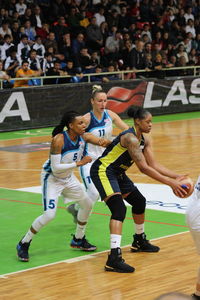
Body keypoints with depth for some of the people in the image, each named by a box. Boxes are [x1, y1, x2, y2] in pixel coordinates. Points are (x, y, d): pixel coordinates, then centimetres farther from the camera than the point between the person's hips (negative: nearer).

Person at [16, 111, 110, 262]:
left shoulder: (84, 137, -11)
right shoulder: (58, 140, -30)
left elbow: (103, 142, -7)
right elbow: (56, 168, -31)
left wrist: (104, 141, -31)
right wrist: (79, 163, -31)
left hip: (68, 177, 8)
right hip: (52, 177, -8)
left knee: (87, 204, 13)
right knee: (49, 214, -19)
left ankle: (78, 240, 32)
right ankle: (23, 245, -4)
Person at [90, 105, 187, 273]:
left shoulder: (144, 140, 7)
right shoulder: (130, 138, -24)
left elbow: (153, 165, 8)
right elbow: (143, 168, -28)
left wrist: (176, 176, -3)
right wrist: (170, 183, -28)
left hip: (117, 174, 11)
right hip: (102, 171, -11)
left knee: (139, 201, 21)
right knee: (119, 209, -25)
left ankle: (139, 242, 43)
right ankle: (114, 258, -34)